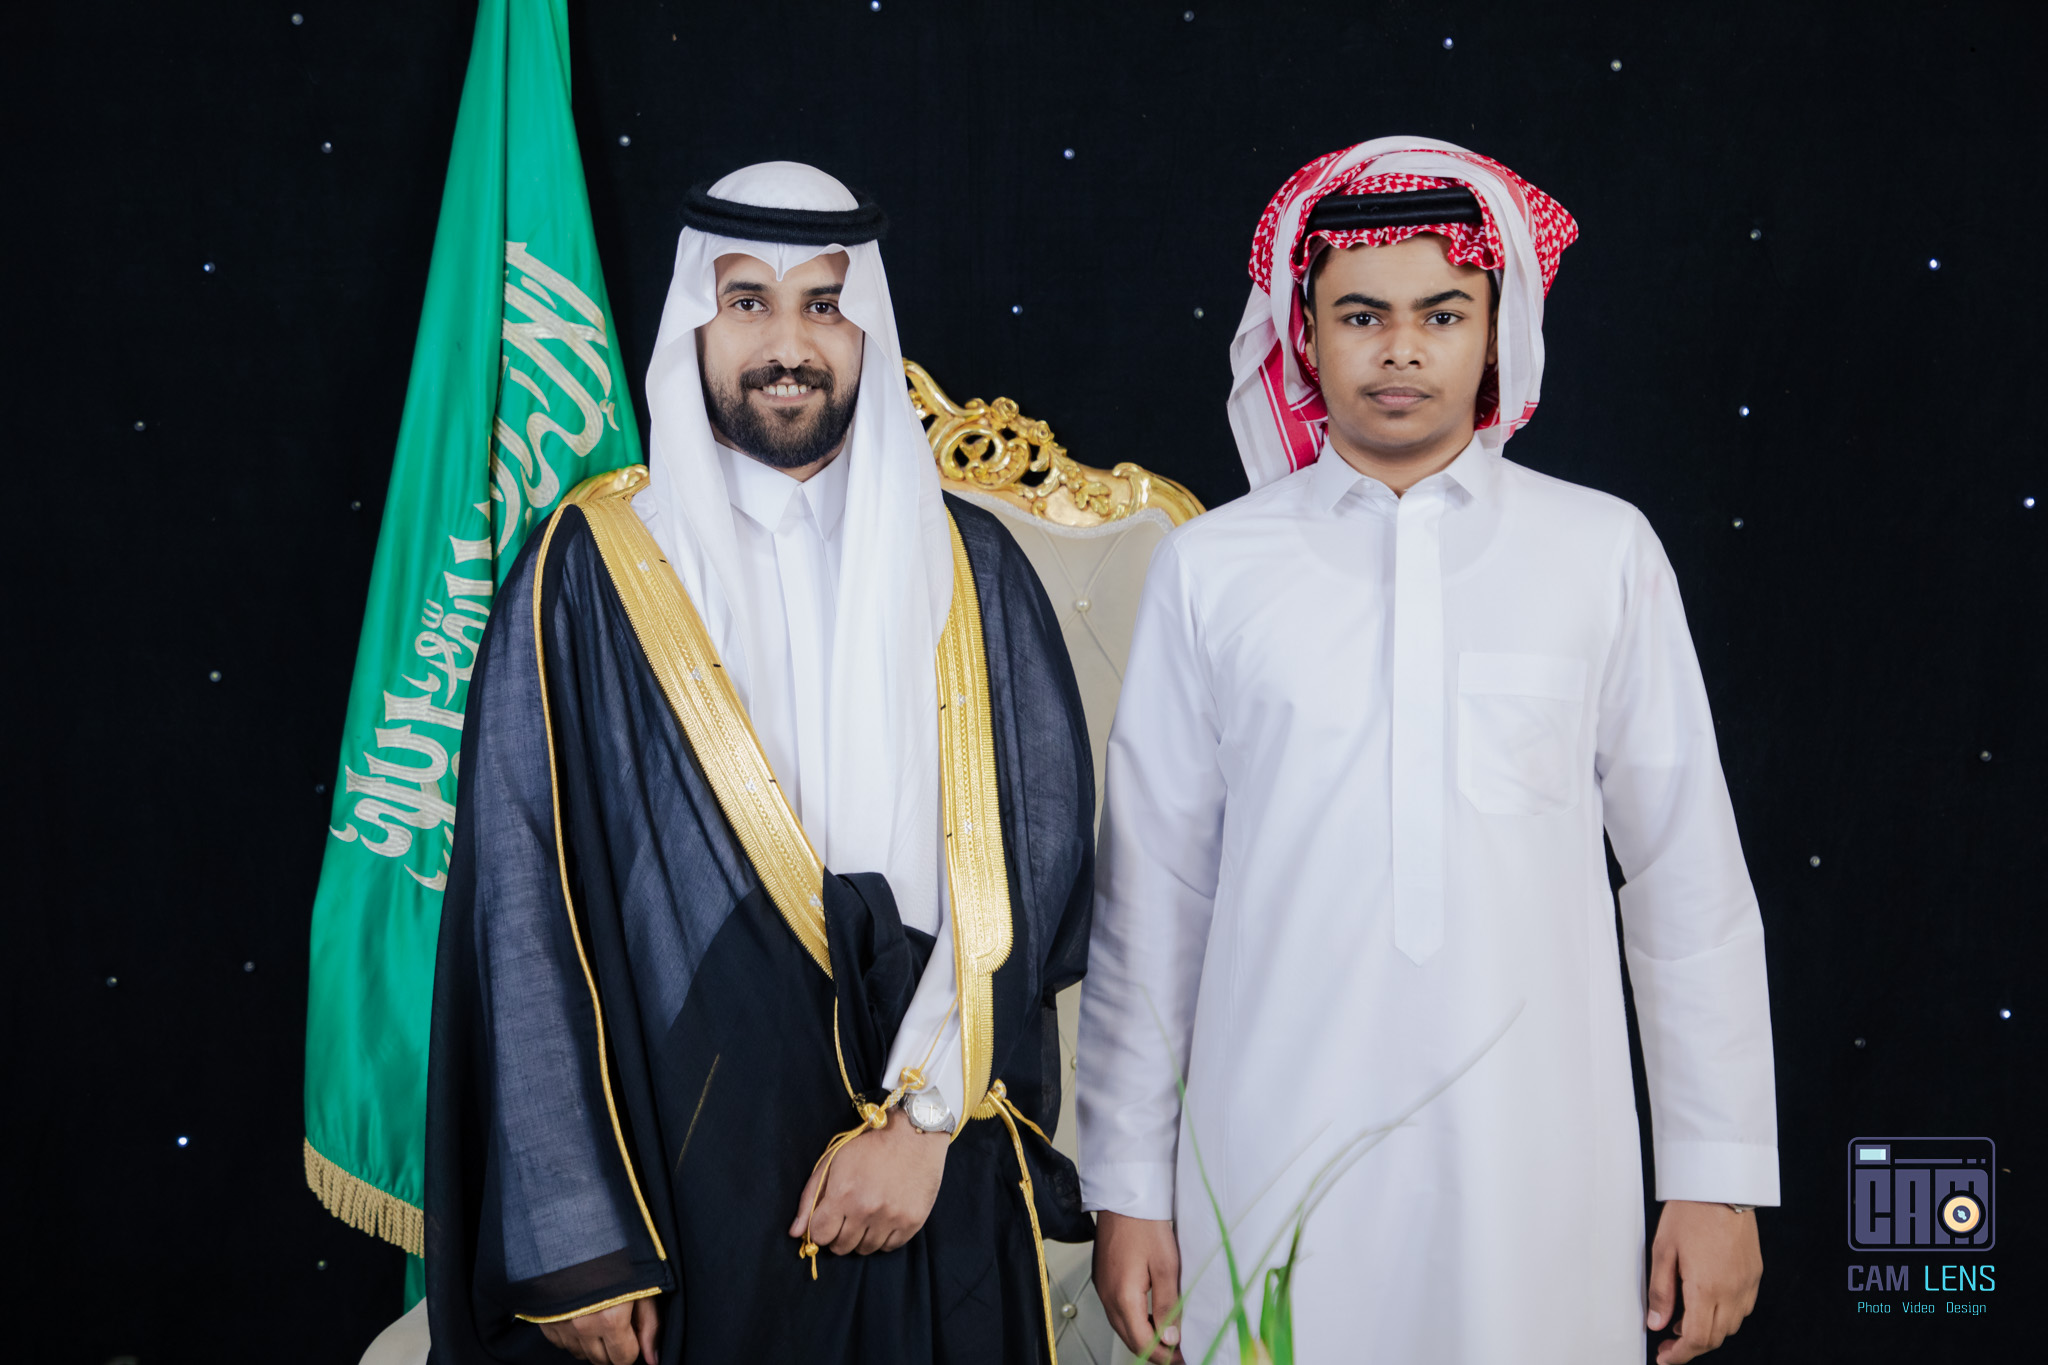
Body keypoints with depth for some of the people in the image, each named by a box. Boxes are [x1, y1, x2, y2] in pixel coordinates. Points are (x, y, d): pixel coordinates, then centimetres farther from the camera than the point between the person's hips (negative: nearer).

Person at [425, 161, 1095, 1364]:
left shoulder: (969, 569, 3)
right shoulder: (590, 573, -3)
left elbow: (1037, 857, -1)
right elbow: (524, 909, -6)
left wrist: (925, 1114, -11)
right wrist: (570, 1242, -9)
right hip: (682, 1191, -2)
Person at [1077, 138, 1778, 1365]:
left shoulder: (1605, 552, 2)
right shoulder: (1210, 568, 1)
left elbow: (1689, 876, 4)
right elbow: (1152, 893, 3)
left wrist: (1721, 1175, 3)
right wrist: (1129, 1186, 5)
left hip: (1538, 1168, 0)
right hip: (1274, 1160, 0)